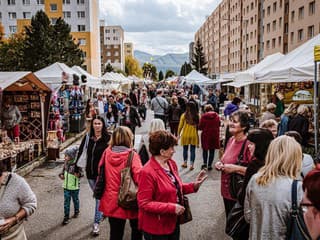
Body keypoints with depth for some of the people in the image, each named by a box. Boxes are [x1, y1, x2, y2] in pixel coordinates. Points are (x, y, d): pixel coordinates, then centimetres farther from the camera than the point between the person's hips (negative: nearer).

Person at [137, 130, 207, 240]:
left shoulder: (171, 163, 2)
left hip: (173, 222, 8)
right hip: (155, 229, -8)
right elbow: (144, 203, -23)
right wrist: (172, 208, -24)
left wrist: (193, 185, -2)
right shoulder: (147, 172, -24)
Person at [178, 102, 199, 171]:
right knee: (192, 150, 7)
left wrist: (178, 133, 11)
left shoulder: (184, 115, -7)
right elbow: (199, 126, -5)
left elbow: (180, 125, -2)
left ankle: (185, 163, 25)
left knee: (185, 149, 15)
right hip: (194, 135, 0)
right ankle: (191, 165, 5)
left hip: (185, 134, 0)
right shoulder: (197, 116, -7)